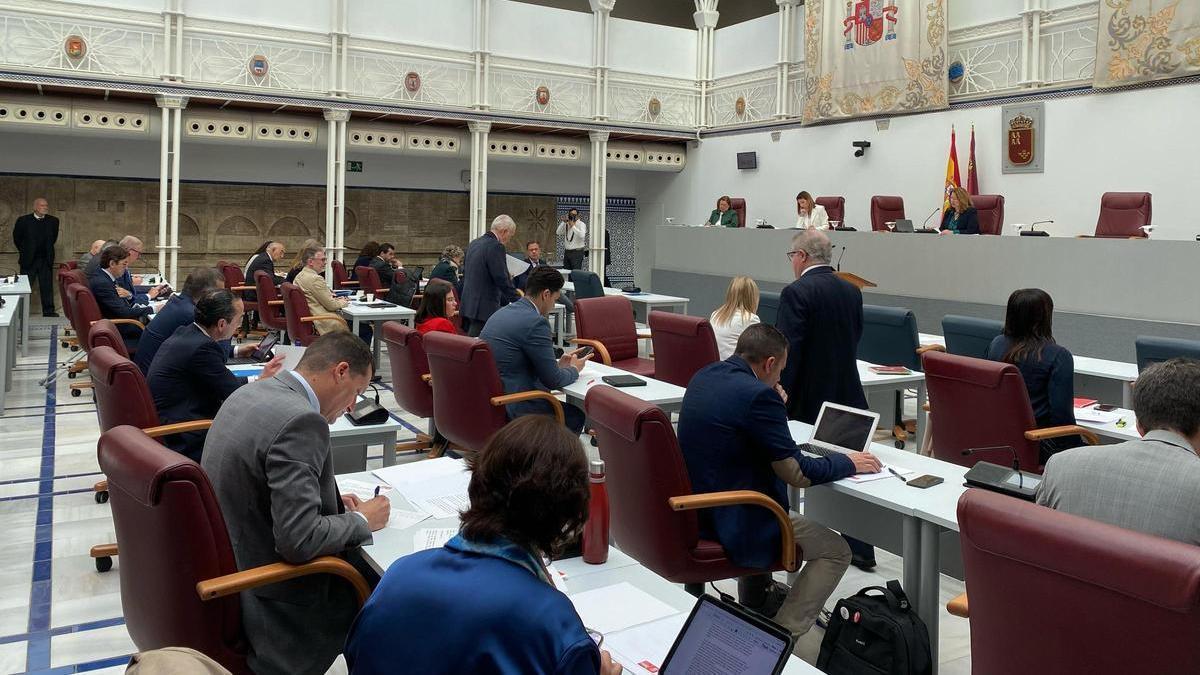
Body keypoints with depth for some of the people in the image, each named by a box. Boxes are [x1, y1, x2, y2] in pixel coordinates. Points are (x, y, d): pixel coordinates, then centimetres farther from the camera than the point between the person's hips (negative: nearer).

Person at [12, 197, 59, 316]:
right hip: (28, 260, -2)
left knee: (47, 287, 5)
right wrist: (24, 252, 13)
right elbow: (17, 238, 7)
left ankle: (49, 311, 10)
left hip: (46, 260, 2)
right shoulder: (23, 220, -5)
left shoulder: (53, 221, 2)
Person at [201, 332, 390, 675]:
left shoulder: (250, 393, 3)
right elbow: (299, 541, -29)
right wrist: (361, 521, -12)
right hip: (262, 599, -9)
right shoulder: (300, 421, -26)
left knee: (361, 556, 19)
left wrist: (331, 502, 9)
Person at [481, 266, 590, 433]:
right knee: (576, 415, 12)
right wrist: (574, 369, 9)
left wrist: (558, 364, 21)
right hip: (511, 410, -9)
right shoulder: (535, 322, -17)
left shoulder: (501, 313, 10)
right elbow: (552, 380, -11)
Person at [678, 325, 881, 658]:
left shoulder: (703, 377, 3)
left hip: (692, 512, 9)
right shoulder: (758, 394, -22)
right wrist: (848, 463, 0)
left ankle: (757, 600, 49)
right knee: (836, 551, 6)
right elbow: (798, 474, -15)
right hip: (729, 526, -9)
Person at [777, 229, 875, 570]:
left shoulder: (796, 292, -15)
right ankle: (860, 549, 23)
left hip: (809, 401, -6)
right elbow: (854, 341, 12)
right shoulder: (851, 291, 7)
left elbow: (788, 351, -20)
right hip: (847, 397, 6)